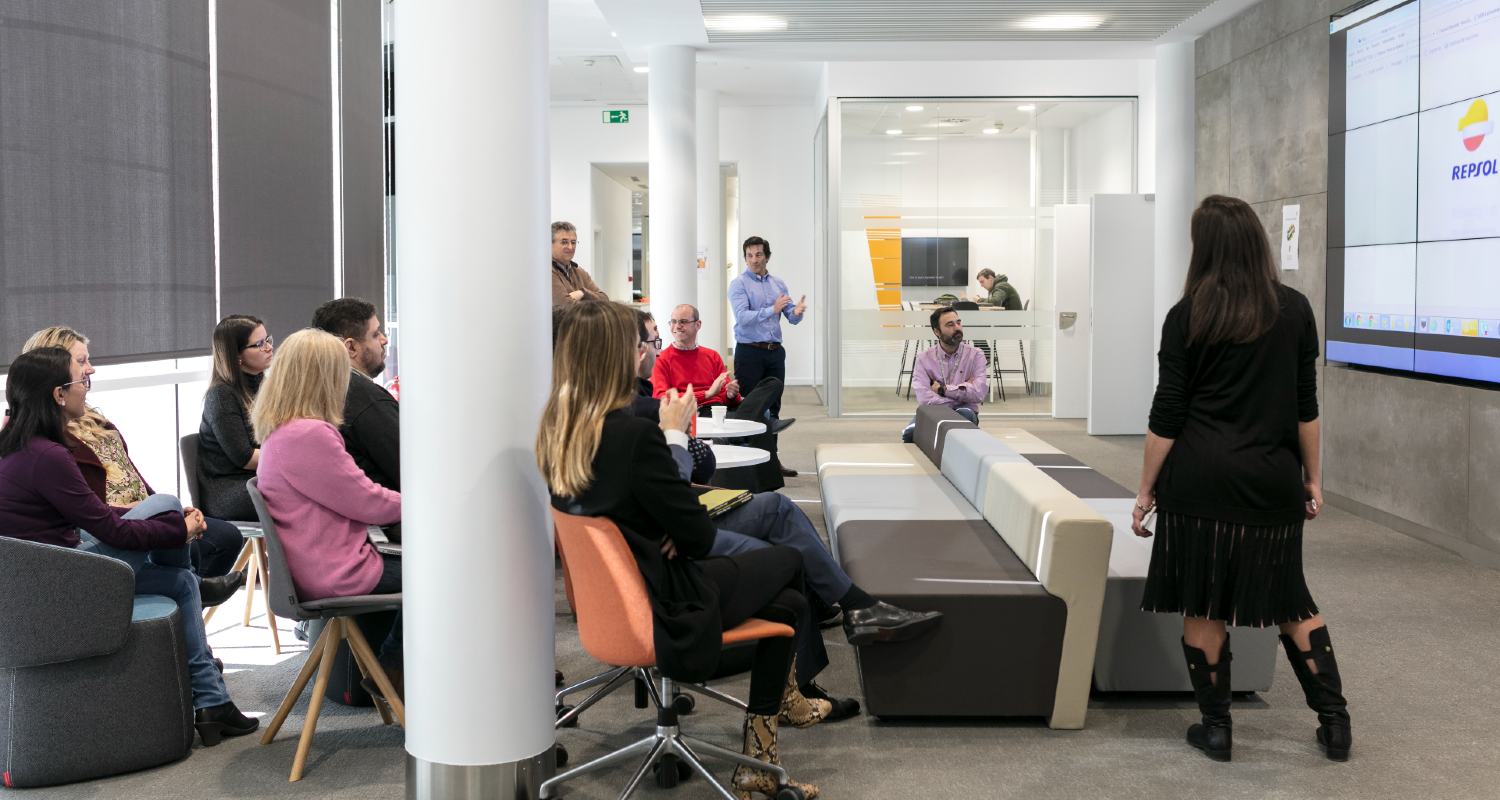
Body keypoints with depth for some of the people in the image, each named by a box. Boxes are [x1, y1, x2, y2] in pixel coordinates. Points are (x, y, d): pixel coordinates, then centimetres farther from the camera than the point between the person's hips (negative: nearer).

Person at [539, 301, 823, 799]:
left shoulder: (554, 431, -4)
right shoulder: (632, 433, -29)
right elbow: (700, 536, -19)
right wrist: (672, 434, -9)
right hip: (661, 606, -8)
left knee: (786, 601, 22)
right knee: (788, 560, 19)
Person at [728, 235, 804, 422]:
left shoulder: (778, 284, 12)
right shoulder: (739, 284, -4)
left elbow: (792, 317, 8)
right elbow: (742, 317, -18)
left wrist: (797, 312, -16)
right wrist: (772, 310, -30)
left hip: (775, 351, 5)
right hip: (749, 352, -5)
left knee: (773, 407, 8)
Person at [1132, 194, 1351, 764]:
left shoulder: (1187, 316, -5)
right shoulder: (1294, 310, 2)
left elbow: (1167, 415, -5)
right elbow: (1305, 406, 6)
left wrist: (1146, 489, 1)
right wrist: (1313, 477, 15)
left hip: (1198, 481, -3)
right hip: (1271, 482, 3)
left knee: (1201, 604, 7)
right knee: (1289, 599, 17)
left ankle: (1216, 728, 15)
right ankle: (1334, 719, 17)